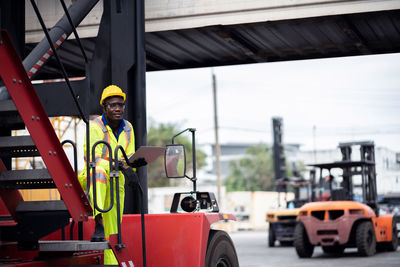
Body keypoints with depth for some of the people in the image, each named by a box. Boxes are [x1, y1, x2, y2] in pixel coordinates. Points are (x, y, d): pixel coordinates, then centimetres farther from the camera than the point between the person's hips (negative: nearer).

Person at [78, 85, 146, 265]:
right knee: (99, 171, -40)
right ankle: (98, 223, -48)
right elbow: (94, 159, -21)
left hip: (116, 181, 6)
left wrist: (135, 162, -18)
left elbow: (130, 156, 6)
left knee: (114, 230, 1)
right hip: (92, 179, -6)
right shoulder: (95, 126, -13)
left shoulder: (128, 128, 5)